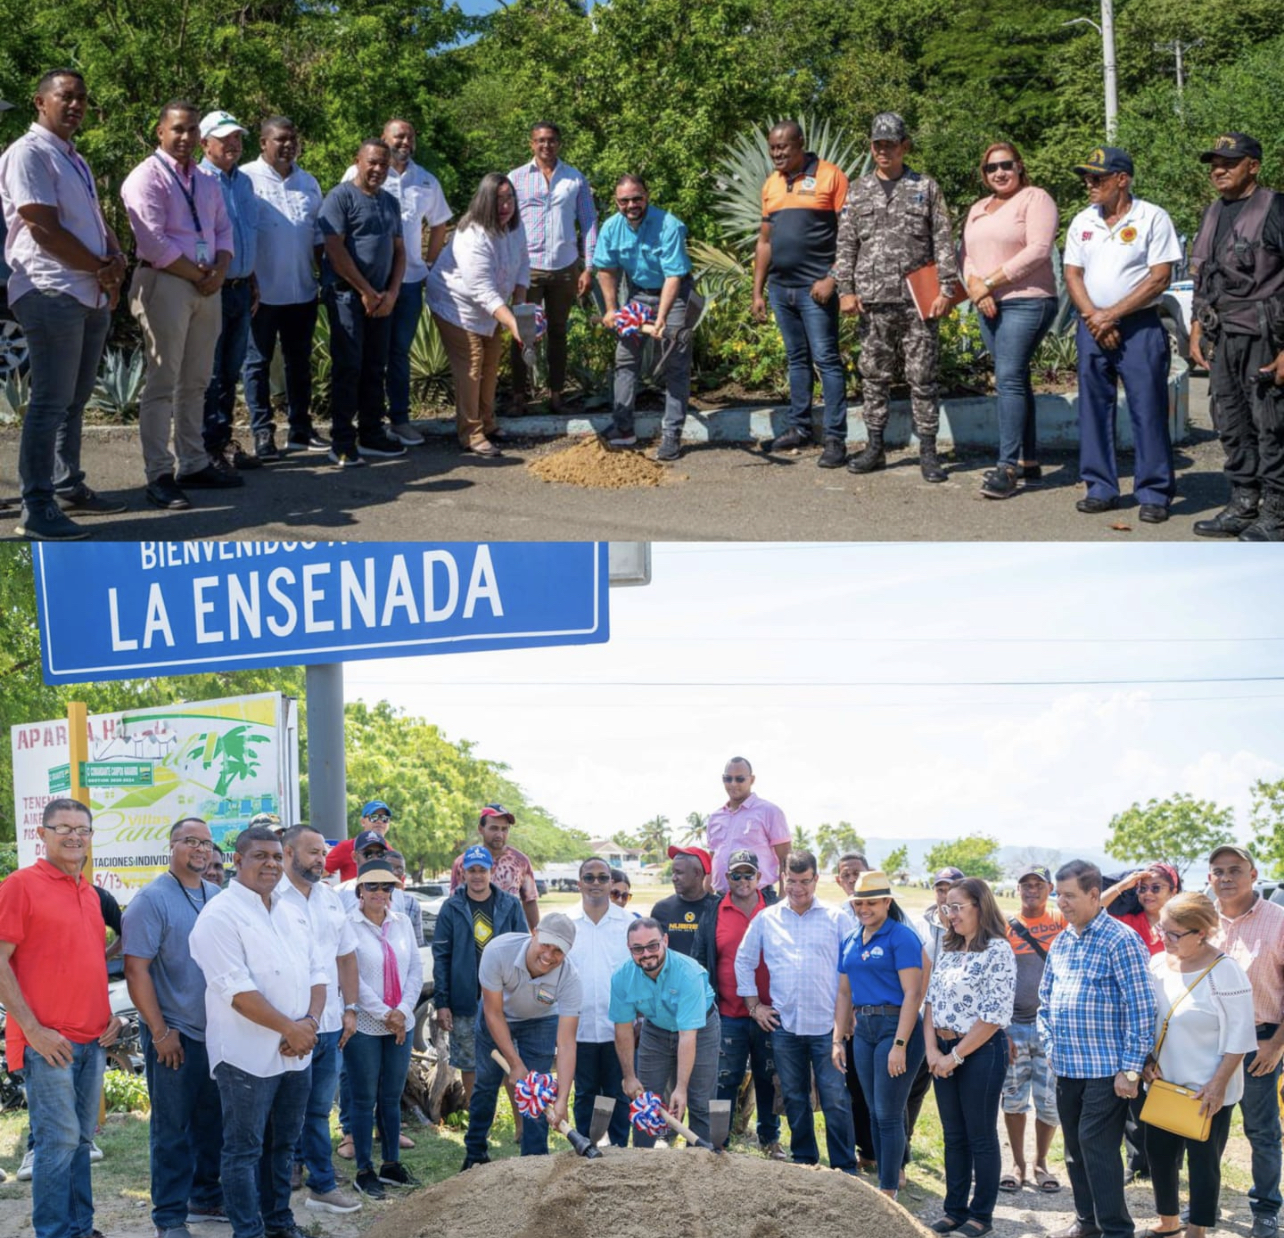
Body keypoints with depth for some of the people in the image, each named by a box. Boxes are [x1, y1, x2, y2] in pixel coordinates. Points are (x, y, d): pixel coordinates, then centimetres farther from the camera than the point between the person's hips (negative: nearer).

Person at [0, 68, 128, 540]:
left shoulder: (75, 159, 20)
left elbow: (97, 219, 20)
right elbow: (44, 229, -17)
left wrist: (116, 259, -2)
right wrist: (101, 269, -9)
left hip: (93, 295, 9)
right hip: (52, 293, -9)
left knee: (75, 399, 14)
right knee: (51, 402, -9)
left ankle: (68, 488, 23)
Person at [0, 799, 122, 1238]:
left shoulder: (90, 894, 15)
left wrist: (109, 1015, 11)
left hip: (92, 1040, 7)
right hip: (47, 1041, -7)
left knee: (80, 1140, 11)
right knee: (58, 1140, -7)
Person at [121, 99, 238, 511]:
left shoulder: (206, 181, 16)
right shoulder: (146, 178, -9)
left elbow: (223, 230, 15)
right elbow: (154, 243, -17)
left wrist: (218, 272, -4)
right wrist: (197, 275, -12)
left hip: (207, 286, 8)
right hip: (165, 284, -8)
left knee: (196, 382, 12)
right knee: (163, 383, -7)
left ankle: (193, 464, 19)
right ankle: (159, 476, -5)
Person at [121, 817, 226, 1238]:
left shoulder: (217, 898, 9)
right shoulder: (152, 899, -10)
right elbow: (136, 969, -14)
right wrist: (160, 1032, -16)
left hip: (218, 1030, 6)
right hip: (175, 1035, -6)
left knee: (212, 1120, 14)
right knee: (172, 1128, 0)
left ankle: (207, 1195, 29)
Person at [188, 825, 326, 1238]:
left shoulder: (293, 913, 13)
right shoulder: (220, 916, -12)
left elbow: (316, 973, 12)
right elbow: (237, 991, -18)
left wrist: (309, 1023, -6)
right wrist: (289, 1028, -17)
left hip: (297, 1052, 7)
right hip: (248, 1056, -7)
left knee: (283, 1144, 16)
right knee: (245, 1149, 0)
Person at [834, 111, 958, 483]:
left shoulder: (926, 188, 6)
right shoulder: (858, 192, 12)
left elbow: (943, 243, 3)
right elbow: (846, 245, 11)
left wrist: (946, 289, -6)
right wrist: (845, 290, 1)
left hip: (918, 300, -2)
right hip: (873, 300, 2)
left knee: (922, 378, -1)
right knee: (874, 376, 7)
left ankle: (928, 452, 3)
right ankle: (875, 448, 14)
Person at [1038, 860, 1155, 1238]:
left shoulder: (1120, 940, -12)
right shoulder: (1061, 942, 11)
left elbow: (1141, 1008, -14)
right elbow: (1046, 999, 22)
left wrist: (1131, 1069, -16)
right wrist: (1050, 1045, 11)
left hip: (1105, 1068, -7)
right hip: (1066, 1066, 7)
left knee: (1098, 1147, -8)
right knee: (1075, 1147, 13)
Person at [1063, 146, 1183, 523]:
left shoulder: (1153, 219, -5)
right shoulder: (1082, 222, 11)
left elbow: (1159, 278, -9)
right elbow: (1072, 275, 9)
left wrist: (1112, 315, -12)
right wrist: (1093, 316, -7)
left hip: (1139, 326, -5)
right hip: (1092, 327, 5)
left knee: (1148, 409, -5)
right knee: (1094, 407, 7)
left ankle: (1154, 494, 0)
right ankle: (1101, 488, 15)